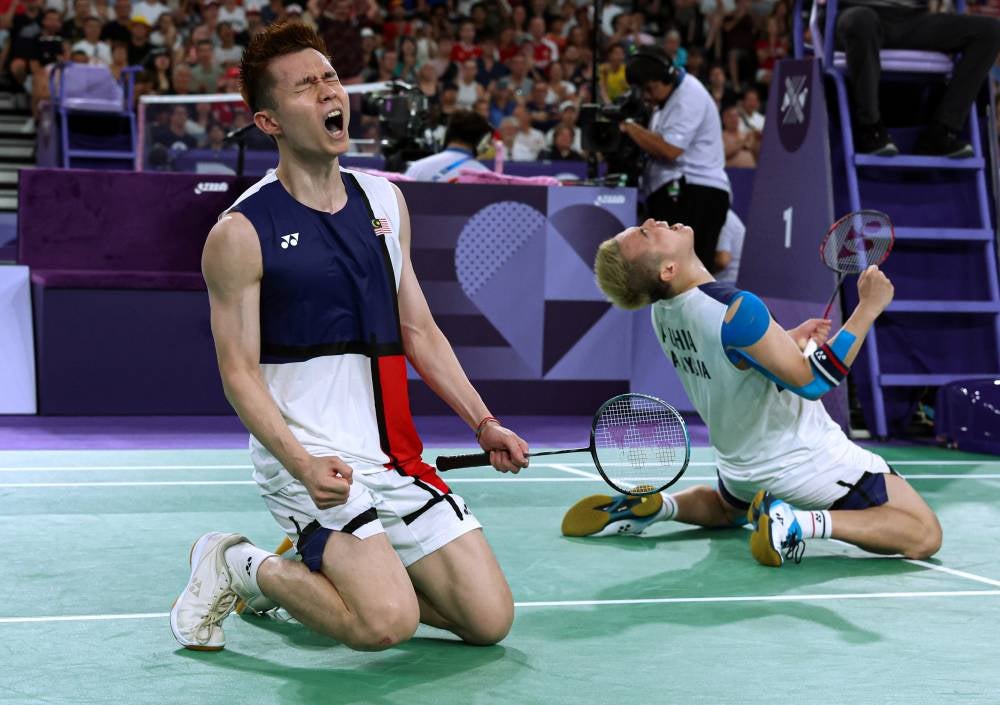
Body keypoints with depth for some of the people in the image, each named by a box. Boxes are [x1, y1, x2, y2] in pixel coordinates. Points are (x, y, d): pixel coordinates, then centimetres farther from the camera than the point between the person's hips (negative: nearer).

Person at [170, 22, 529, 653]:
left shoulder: (385, 201, 12)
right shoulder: (240, 233, -7)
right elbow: (240, 372, -9)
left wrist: (484, 423, 9)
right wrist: (304, 465, -23)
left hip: (398, 458, 7)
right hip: (308, 459, -6)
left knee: (490, 620, 0)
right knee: (387, 623, -24)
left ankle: (317, 569, 19)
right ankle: (237, 566, 3)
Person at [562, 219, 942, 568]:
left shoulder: (663, 310, -6)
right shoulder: (736, 309, -31)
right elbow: (813, 382, -26)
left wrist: (789, 339, 7)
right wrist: (869, 307, -22)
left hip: (741, 463, 8)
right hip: (807, 463, -8)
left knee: (726, 509, 40)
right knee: (924, 534, -4)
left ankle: (653, 506, 11)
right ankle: (801, 521, -18)